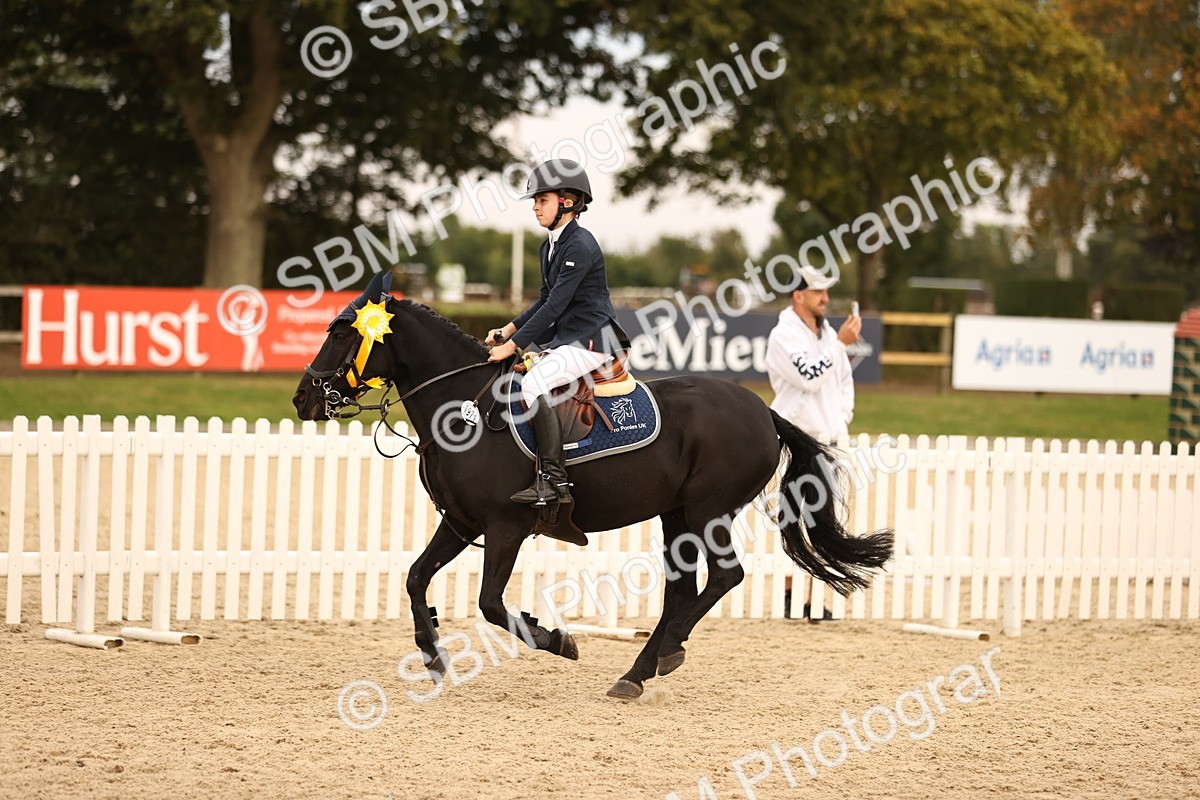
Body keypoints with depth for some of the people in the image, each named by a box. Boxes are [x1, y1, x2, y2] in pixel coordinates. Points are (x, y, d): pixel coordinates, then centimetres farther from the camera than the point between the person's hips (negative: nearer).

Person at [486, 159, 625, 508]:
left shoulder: (580, 247, -17)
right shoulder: (551, 246, 14)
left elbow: (555, 306, -21)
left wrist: (513, 345, -20)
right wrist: (508, 330, 9)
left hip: (591, 341, -11)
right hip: (565, 340, 11)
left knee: (533, 383, -29)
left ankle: (554, 479, -31)